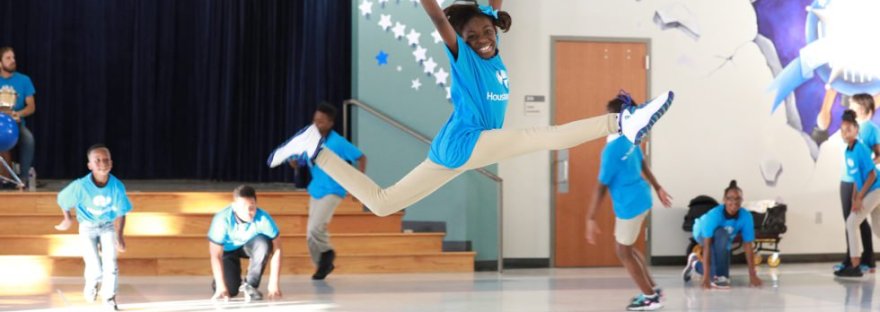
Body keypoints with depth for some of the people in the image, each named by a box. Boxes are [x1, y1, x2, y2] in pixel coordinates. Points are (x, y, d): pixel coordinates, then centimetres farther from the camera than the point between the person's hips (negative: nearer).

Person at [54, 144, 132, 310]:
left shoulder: (117, 186, -23)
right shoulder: (80, 186, -28)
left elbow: (120, 213, -12)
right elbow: (62, 199, -8)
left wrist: (119, 236, -21)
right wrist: (67, 220, 7)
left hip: (108, 225, 1)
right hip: (88, 227, -1)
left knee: (110, 263, -9)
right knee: (95, 268, -7)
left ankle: (109, 298, 12)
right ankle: (91, 285, 29)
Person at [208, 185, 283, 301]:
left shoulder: (263, 218, -33)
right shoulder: (222, 219, -34)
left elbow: (276, 249, -26)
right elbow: (216, 255, -30)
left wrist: (274, 283, -30)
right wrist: (221, 287, -36)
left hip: (250, 246, 1)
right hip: (228, 249, -1)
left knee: (263, 243, -34)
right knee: (230, 290, -19)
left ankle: (250, 285, -13)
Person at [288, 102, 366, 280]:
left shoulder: (338, 143, -17)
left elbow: (361, 158, -9)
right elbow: (297, 165, 4)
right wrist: (291, 157, -19)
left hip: (332, 191, -6)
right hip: (315, 191, 6)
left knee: (315, 229, -20)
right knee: (311, 234, 8)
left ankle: (327, 252, 9)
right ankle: (323, 264, 27)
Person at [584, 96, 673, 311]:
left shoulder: (611, 150, -26)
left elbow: (601, 187, -23)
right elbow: (643, 165, 15)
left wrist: (590, 218, -18)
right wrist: (658, 188, 27)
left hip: (629, 204, -9)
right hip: (640, 198, 9)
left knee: (623, 252, 8)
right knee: (626, 246, 23)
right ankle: (652, 289, 29)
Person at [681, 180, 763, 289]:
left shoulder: (746, 216, -30)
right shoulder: (714, 214, -40)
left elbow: (748, 246, -25)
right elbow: (707, 246, -41)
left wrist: (753, 275, -27)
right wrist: (706, 276, -46)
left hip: (724, 239, 5)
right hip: (702, 234, -5)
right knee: (722, 234, -36)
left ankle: (696, 263, 32)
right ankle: (718, 276, -26)